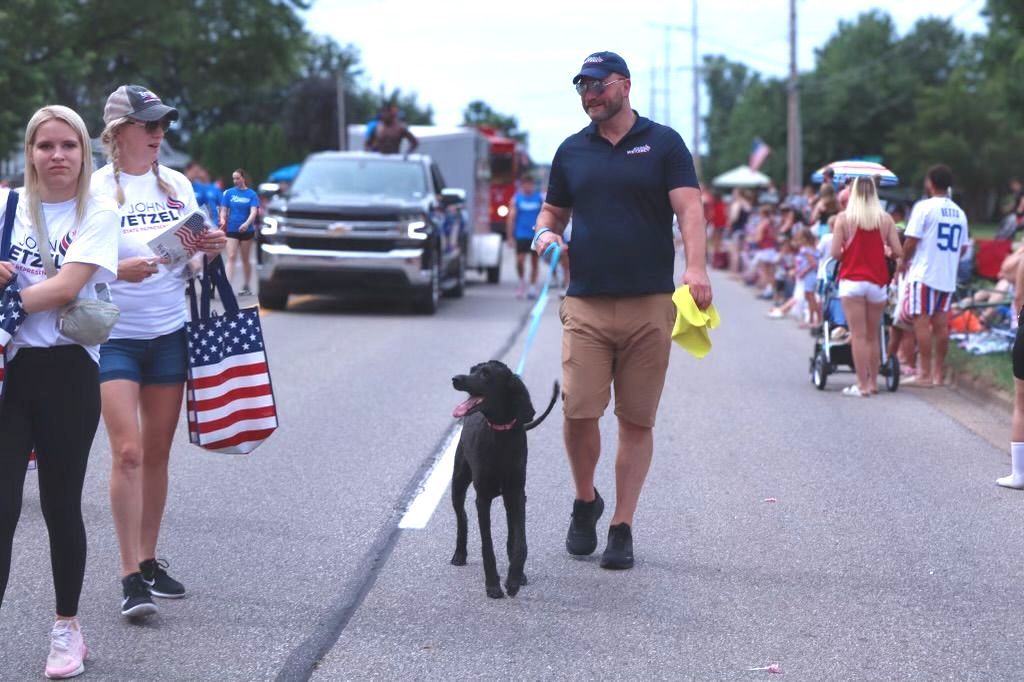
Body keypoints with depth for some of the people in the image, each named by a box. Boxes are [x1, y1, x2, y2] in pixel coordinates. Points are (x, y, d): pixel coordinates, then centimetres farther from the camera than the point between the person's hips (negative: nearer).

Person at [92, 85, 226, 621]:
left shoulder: (178, 186, 9)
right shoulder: (95, 190, -5)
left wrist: (210, 248, -4)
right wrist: (117, 270, -24)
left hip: (169, 333, 4)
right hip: (114, 335, -4)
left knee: (157, 453, 8)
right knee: (127, 451, -12)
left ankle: (149, 561, 19)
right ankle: (130, 576, -9)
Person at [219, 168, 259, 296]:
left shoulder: (252, 194, -2)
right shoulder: (229, 193, 3)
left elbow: (254, 212, -12)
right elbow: (224, 210, 4)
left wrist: (247, 223, -30)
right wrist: (223, 220, -18)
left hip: (247, 230, 0)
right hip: (232, 230, 0)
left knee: (245, 259, 10)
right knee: (231, 258, -11)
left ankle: (246, 286, 21)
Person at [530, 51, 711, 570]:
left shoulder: (663, 143, 4)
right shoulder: (571, 150, 14)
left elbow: (688, 207, -6)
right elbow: (554, 210, 24)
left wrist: (696, 268, -23)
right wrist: (545, 232, -1)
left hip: (650, 304, -2)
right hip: (585, 303, 2)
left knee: (637, 421, 2)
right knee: (579, 411, -9)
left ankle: (622, 528, 10)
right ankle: (585, 502, 16)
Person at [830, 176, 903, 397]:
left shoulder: (843, 218, -3)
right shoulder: (886, 219, 2)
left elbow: (835, 253, -7)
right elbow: (898, 252, 0)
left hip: (852, 281, -2)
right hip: (878, 281, 2)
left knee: (858, 335, -3)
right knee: (874, 335, 13)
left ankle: (862, 385, -5)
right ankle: (873, 382, 16)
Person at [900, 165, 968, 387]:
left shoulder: (924, 207, -9)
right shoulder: (959, 213, 11)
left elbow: (911, 241, -11)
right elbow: (962, 247, 14)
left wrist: (905, 262, 5)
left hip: (924, 273, -6)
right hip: (948, 277, 6)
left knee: (922, 323, -3)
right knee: (940, 325, 9)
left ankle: (924, 374, -5)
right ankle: (938, 373, 13)